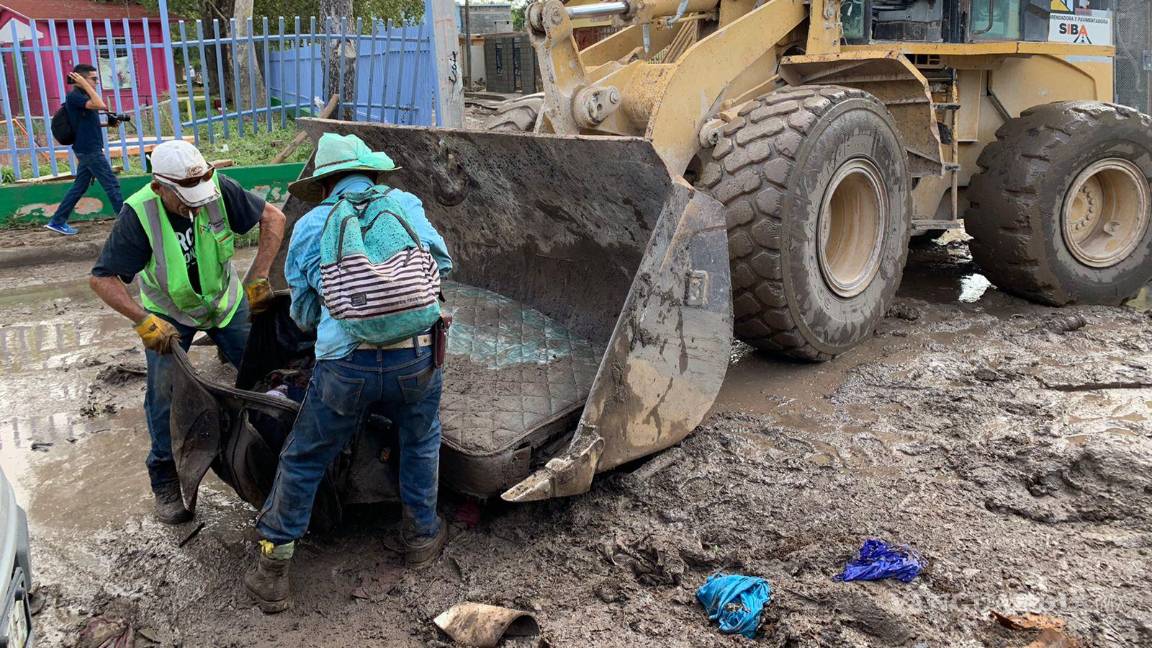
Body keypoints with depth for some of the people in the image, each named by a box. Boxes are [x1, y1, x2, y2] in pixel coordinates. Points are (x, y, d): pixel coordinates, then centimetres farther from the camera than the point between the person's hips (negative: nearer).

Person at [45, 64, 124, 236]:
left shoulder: (82, 96, 15)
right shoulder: (74, 96, -14)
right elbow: (101, 105, -27)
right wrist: (85, 85, -19)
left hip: (89, 150, 10)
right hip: (89, 150, -10)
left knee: (79, 186, 12)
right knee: (112, 184, -6)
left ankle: (57, 221, 16)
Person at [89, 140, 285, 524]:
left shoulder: (218, 189, -28)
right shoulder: (138, 214, -31)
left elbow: (273, 217, -17)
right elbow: (102, 279, -27)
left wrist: (258, 279, -22)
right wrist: (145, 322, -37)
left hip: (226, 301, 2)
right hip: (168, 314, -2)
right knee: (164, 395, -6)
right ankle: (165, 483, 12)